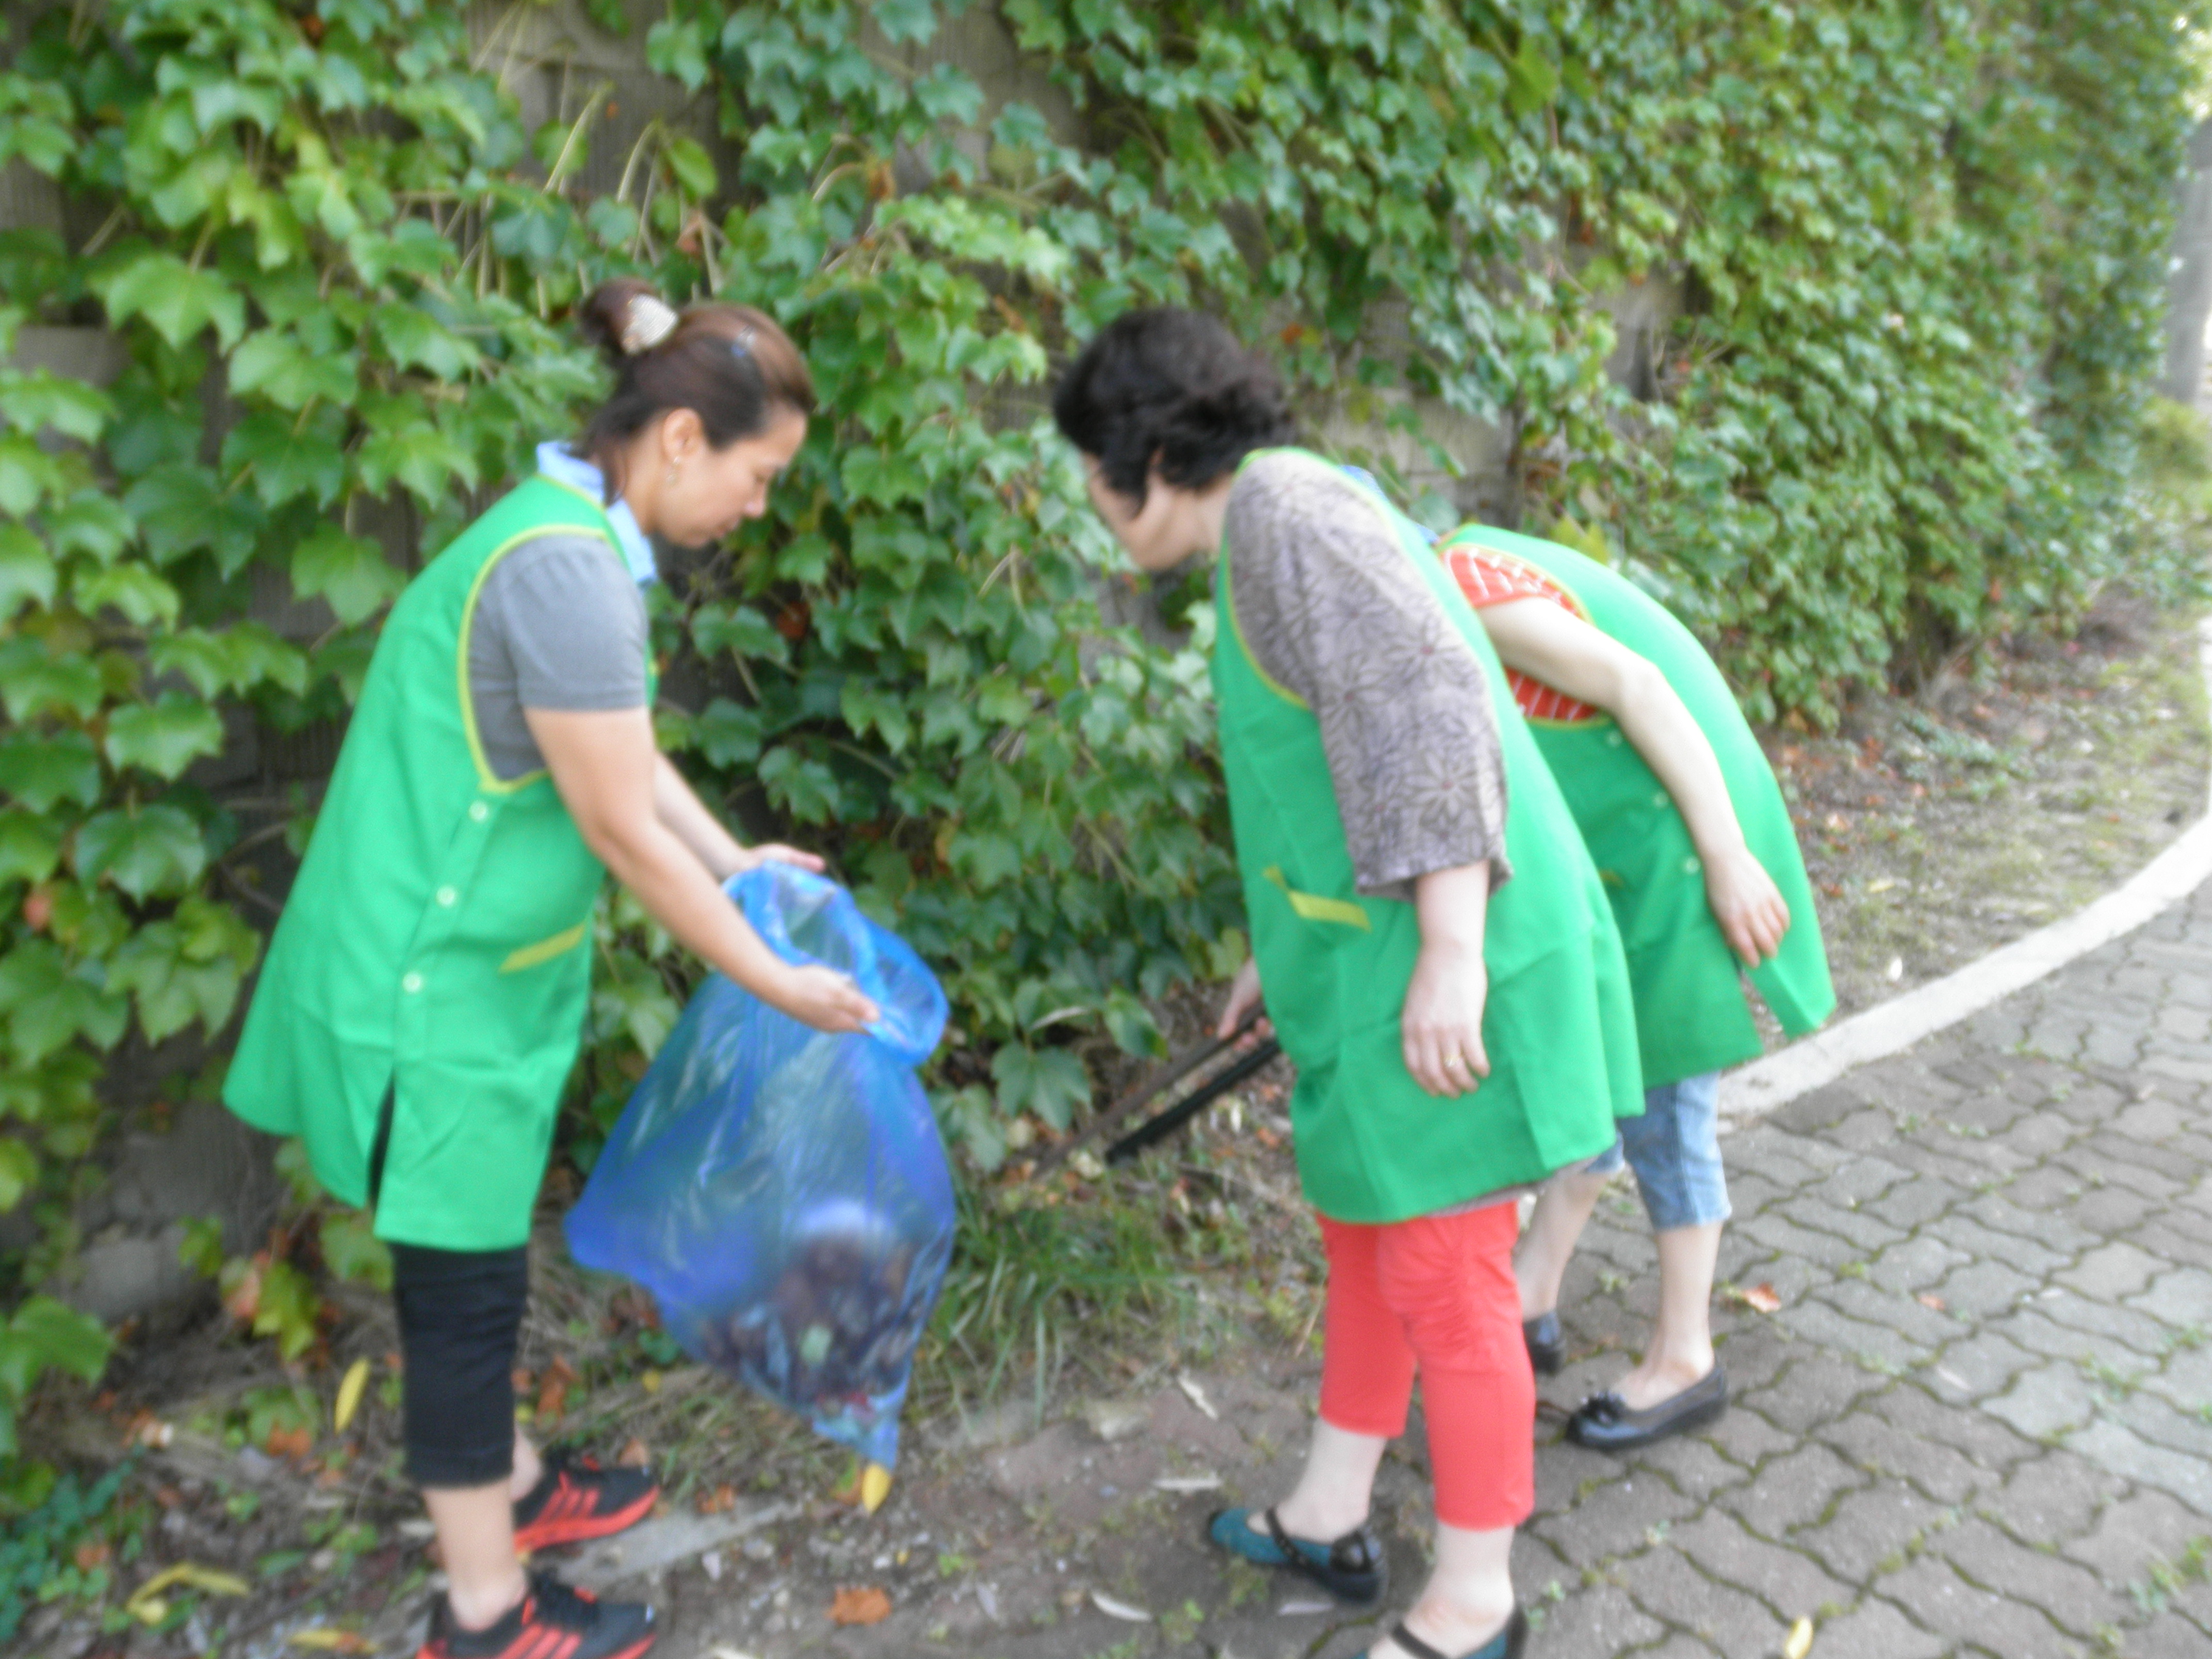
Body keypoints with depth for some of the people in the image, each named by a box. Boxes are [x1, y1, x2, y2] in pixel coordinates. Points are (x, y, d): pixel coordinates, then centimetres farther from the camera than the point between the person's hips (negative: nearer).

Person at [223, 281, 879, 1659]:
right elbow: (621, 829, -21)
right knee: (465, 1284, 5)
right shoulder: (565, 568, -25)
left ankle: (505, 1483, 43)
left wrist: (734, 865, 19)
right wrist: (774, 980, -12)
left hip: (478, 971, 9)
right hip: (434, 992, -9)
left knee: (477, 1264, 23)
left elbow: (624, 754, 14)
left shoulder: (577, 536, 5)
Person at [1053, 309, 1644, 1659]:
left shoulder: (1285, 503, -13)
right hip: (1395, 949, 10)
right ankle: (1331, 1517, 39)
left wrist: (1449, 950, -27)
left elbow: (1428, 708, -24)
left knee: (1443, 1275, 4)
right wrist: (1291, 947, 30)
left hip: (1446, 958, -10)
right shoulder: (1279, 537, 17)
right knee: (1366, 1232, 21)